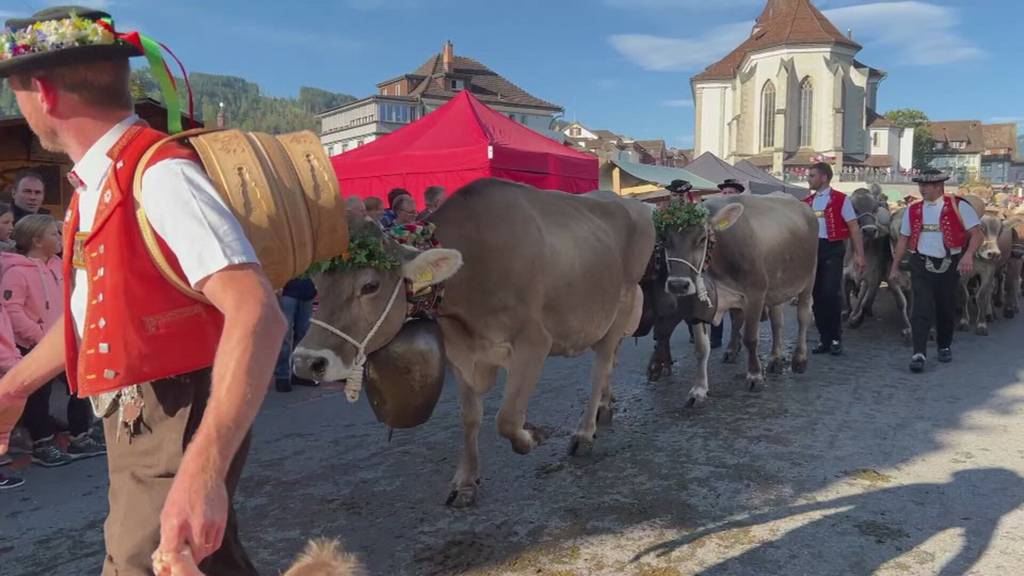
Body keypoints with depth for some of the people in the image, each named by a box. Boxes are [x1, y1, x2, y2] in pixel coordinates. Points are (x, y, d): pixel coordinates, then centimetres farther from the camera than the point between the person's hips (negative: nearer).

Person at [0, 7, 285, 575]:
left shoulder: (159, 175, -20)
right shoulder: (94, 185, 9)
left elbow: (256, 314, -32)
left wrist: (203, 469, -39)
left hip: (176, 430, -9)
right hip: (135, 425, 9)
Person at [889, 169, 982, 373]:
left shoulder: (958, 206, -4)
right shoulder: (912, 210, 6)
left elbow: (977, 233, -7)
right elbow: (903, 239, 12)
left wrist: (968, 255, -24)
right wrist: (895, 266, 11)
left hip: (949, 265, -1)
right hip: (921, 265, 1)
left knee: (946, 309, 13)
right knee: (921, 310, -9)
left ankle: (944, 346, 33)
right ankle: (919, 354, -12)